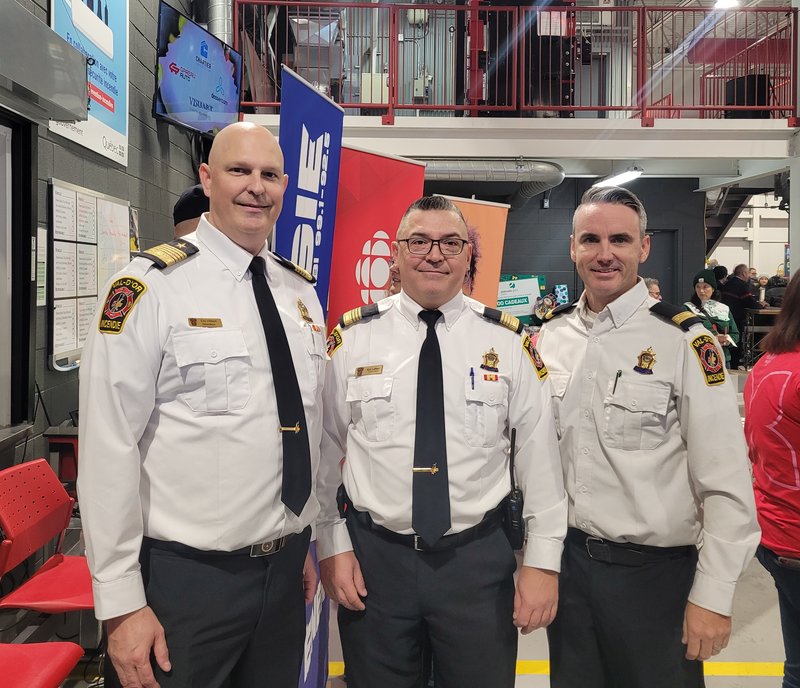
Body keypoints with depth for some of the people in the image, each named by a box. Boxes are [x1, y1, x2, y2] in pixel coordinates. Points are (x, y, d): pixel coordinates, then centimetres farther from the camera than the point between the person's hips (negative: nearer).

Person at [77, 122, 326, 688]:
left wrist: (306, 542, 15)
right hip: (184, 578, -5)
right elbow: (108, 450, -14)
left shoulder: (302, 292, 6)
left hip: (285, 571, 6)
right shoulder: (152, 286, -13)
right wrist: (122, 604, -12)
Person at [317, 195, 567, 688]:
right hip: (373, 556, 1)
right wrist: (333, 546, 1)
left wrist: (543, 561, -2)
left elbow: (540, 455, -1)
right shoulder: (352, 337, -3)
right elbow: (326, 449, 2)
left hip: (479, 558, 0)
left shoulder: (508, 341, -3)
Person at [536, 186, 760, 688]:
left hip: (654, 570, -4)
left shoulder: (684, 341, -13)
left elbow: (726, 486, -13)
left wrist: (713, 596, -12)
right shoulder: (551, 336, 1)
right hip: (565, 558, 4)